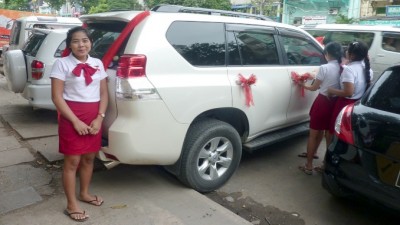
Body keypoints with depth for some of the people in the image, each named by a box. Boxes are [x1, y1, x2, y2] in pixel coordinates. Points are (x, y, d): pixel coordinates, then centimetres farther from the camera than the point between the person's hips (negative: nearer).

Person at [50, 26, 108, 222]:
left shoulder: (97, 64, 6)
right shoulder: (62, 63, -7)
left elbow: (104, 93, 7)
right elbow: (57, 97, -10)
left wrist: (99, 118, -6)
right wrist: (75, 121, -15)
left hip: (94, 117, 5)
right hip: (72, 117, -4)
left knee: (89, 158, 16)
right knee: (72, 162, 4)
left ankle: (84, 193, 37)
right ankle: (71, 205, 18)